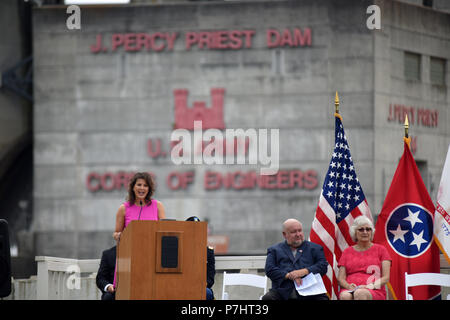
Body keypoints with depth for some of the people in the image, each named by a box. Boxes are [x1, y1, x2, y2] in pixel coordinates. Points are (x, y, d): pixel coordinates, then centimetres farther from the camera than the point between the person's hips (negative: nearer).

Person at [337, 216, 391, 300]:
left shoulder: (380, 250, 15)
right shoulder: (347, 252, 21)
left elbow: (386, 277, 7)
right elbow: (340, 278, 14)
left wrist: (371, 286, -13)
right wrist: (349, 286, -10)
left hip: (375, 292, -2)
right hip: (350, 290, 2)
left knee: (360, 294, -40)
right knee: (345, 296, -38)